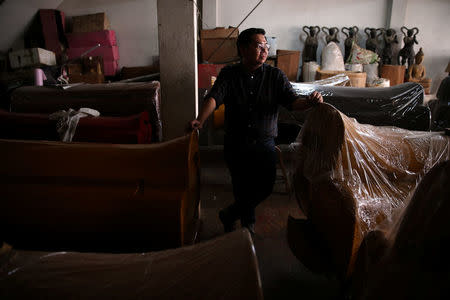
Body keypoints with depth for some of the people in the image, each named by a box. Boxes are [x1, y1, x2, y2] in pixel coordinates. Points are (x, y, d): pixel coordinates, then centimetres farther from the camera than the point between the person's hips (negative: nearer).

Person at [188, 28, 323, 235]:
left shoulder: (275, 76, 2)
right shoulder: (229, 74, 1)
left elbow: (292, 101, -8)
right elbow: (214, 98, -14)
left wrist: (308, 102, -31)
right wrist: (200, 120, -33)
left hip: (264, 144, 1)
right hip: (235, 144, -1)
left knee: (265, 186, -7)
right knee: (242, 188, 6)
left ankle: (230, 215, 19)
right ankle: (247, 222, 35)